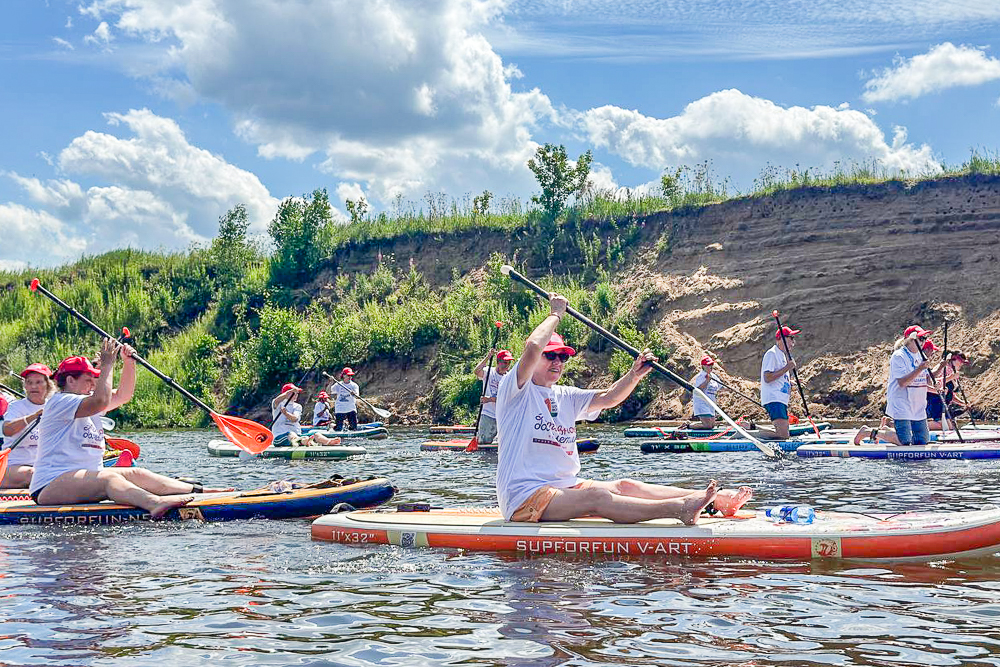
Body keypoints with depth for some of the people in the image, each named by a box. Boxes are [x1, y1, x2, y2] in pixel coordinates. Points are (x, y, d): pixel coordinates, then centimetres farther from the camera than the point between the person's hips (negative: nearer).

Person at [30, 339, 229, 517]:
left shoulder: (85, 401, 21)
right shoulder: (59, 401, -10)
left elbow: (122, 395, 18)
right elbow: (101, 401, -26)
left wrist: (128, 362, 5)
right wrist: (107, 364, -18)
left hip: (87, 478, 10)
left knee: (137, 474, -8)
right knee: (108, 479, -34)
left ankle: (198, 491, -21)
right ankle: (155, 504, -62)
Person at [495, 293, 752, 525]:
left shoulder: (565, 397, 18)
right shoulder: (514, 389, -5)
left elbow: (608, 398, 12)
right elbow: (532, 347, -23)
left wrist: (634, 375, -5)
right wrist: (556, 314, -10)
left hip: (564, 488, 7)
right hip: (524, 497, -7)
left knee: (624, 486, -12)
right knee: (596, 497, -29)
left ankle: (717, 500, -23)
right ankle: (680, 509, -46)